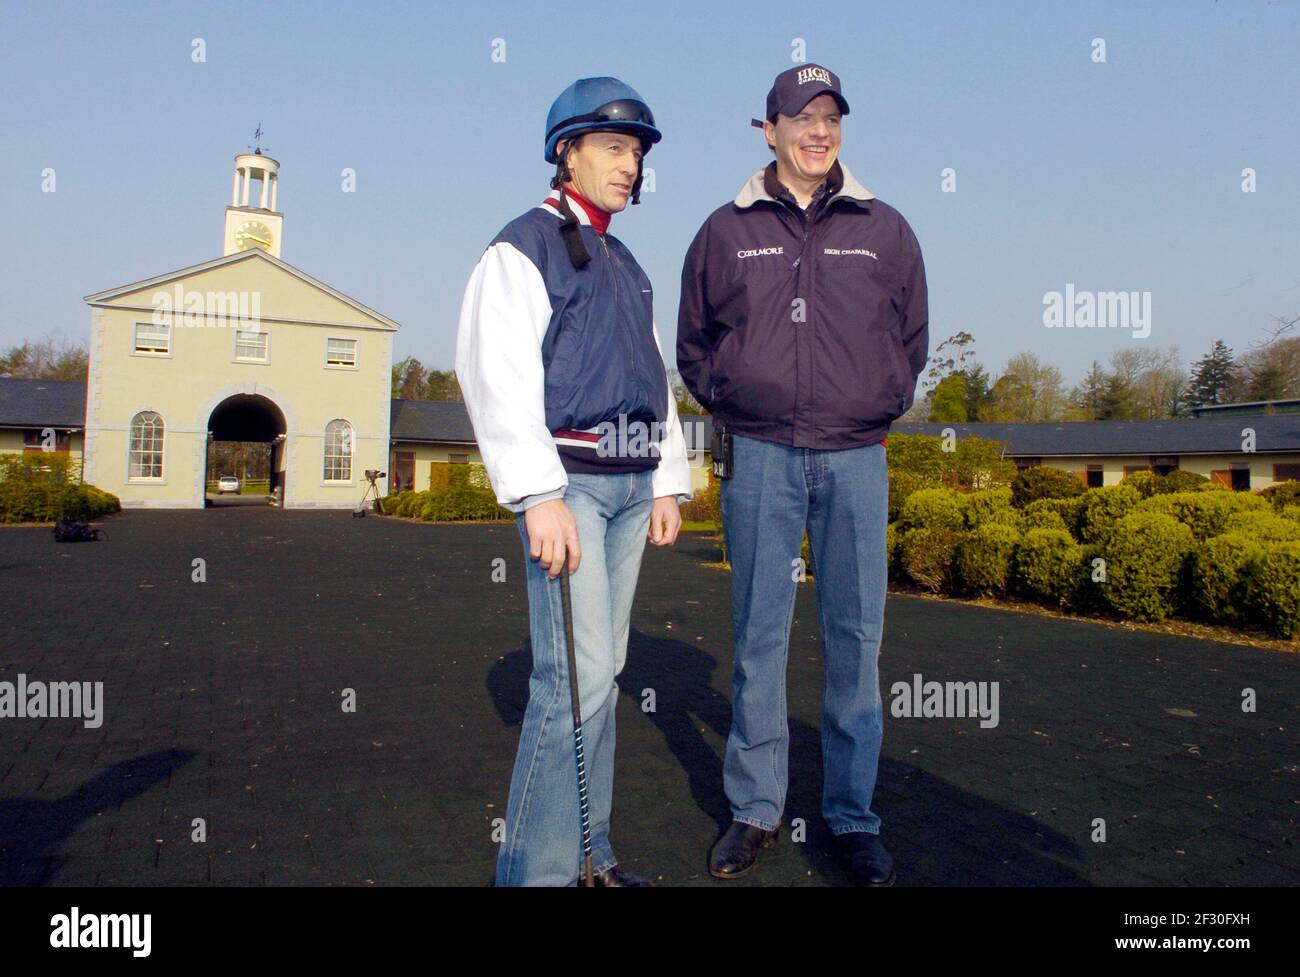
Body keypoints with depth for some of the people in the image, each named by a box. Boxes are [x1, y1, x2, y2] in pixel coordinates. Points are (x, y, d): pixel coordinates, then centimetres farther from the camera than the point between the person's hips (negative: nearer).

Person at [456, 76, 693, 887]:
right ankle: (537, 867, 1)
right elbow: (498, 376, -13)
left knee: (603, 672, 11)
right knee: (576, 677, -12)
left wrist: (668, 483, 18)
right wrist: (541, 497, -20)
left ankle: (589, 846, 23)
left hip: (631, 486, 8)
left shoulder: (627, 266, 22)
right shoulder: (524, 248, -1)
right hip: (567, 479, -7)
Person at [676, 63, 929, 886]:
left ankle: (853, 816, 18)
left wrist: (879, 414, 11)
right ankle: (755, 808, 18)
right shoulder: (727, 231, 8)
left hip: (856, 458, 1)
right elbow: (694, 342, 17)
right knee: (759, 637, 4)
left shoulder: (884, 229, 11)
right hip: (761, 456, -1)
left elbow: (911, 339, 19)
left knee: (856, 638, 4)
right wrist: (732, 410, 7)